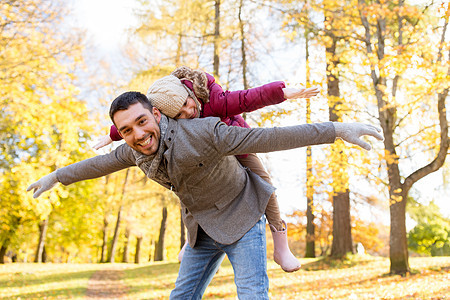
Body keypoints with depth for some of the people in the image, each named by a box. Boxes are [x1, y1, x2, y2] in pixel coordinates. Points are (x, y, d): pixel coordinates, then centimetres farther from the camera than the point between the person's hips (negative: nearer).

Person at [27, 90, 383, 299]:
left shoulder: (201, 133, -32)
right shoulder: (135, 151, -10)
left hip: (243, 219, -6)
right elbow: (99, 163, 11)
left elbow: (272, 137, -35)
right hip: (203, 230, 6)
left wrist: (338, 129, -40)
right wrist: (56, 177, 25)